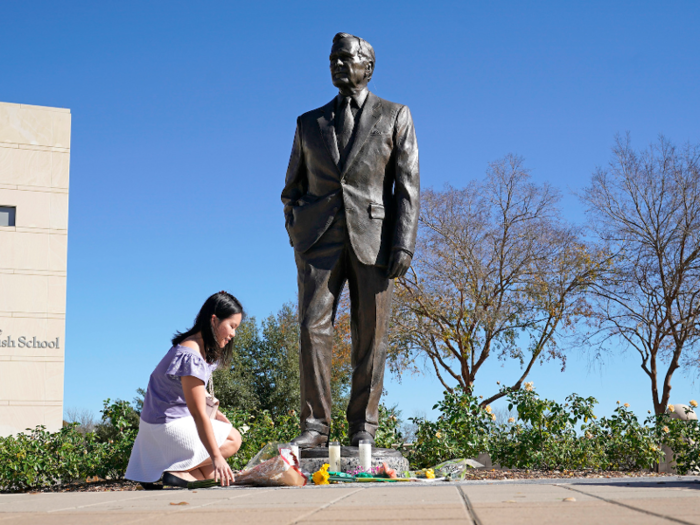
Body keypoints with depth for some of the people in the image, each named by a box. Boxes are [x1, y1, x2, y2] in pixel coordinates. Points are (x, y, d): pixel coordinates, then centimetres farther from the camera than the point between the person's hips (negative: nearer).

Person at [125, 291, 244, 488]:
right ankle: (179, 471, -11)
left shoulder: (205, 350, 7)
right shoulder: (190, 356, -25)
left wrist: (214, 413, -1)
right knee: (233, 439, -3)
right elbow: (199, 414, -28)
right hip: (169, 426, -10)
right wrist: (216, 457, -29)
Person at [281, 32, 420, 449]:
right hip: (320, 240, 2)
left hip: (372, 239, -1)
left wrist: (404, 244, -9)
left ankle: (364, 428, 6)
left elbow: (408, 187, 3)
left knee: (371, 337, -1)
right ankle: (315, 426, -6)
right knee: (314, 328, -10)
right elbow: (292, 188, 20)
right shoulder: (309, 123, 18)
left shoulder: (395, 116, 11)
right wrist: (297, 236, 3)